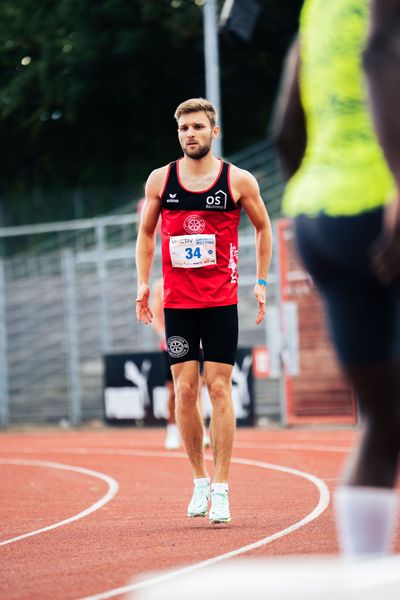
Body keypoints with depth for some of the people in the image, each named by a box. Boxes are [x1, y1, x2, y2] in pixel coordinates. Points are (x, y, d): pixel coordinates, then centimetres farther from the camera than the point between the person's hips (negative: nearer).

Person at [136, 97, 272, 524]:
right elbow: (146, 233, 16)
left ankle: (221, 489, -2)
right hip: (177, 301, 2)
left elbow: (262, 229, 12)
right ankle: (200, 481, 15)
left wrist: (261, 283, 7)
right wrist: (143, 283, 7)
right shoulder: (160, 180, 4)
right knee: (184, 390, 1)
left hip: (222, 300, -2)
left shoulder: (239, 181, -1)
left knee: (219, 389, -5)